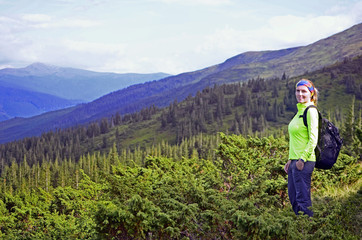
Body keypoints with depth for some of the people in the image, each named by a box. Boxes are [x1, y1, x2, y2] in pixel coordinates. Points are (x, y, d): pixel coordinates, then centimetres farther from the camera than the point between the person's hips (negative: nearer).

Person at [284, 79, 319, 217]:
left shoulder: (311, 111, -11)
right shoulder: (300, 111, 17)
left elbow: (313, 139, -17)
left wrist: (302, 159, -19)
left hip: (304, 161, -10)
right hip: (295, 160, 10)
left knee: (303, 198, -7)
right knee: (293, 196, 15)